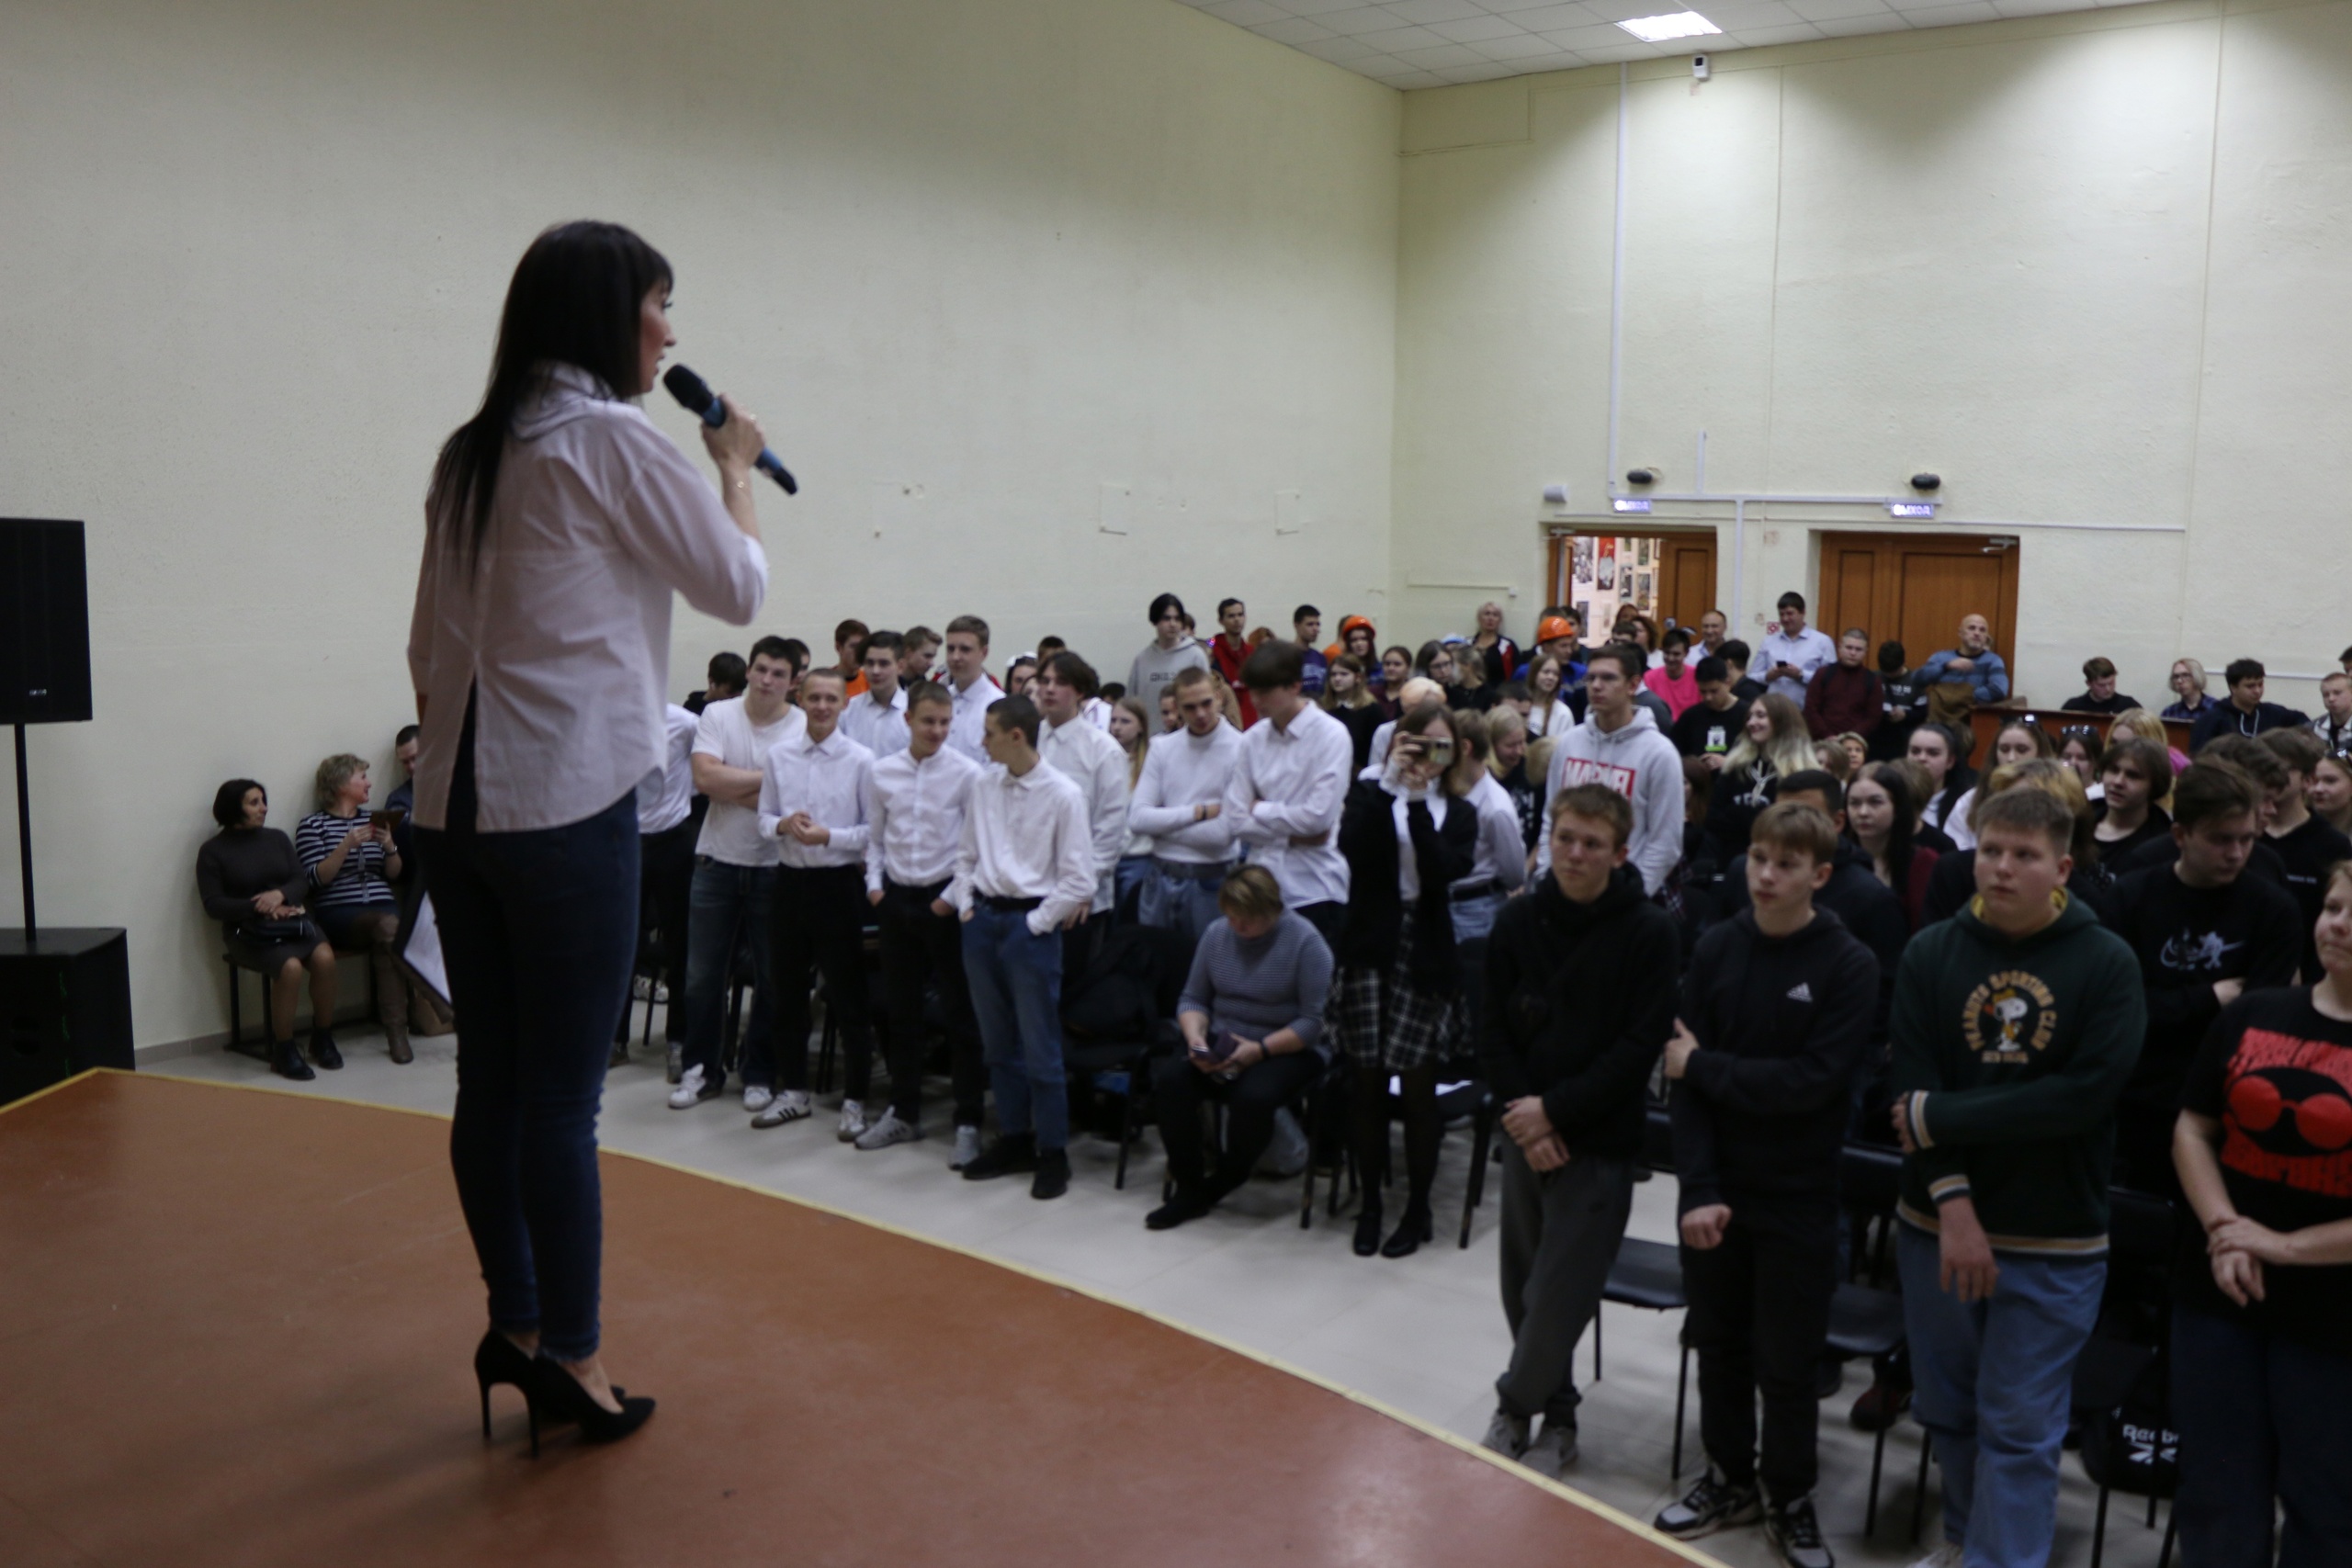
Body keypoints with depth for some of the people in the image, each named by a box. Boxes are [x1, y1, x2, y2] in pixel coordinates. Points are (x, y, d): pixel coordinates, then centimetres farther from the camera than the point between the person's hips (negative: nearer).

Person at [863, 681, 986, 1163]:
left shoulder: (967, 773, -8)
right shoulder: (881, 772, 4)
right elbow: (874, 836, 13)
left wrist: (955, 896, -11)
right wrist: (874, 883, 1)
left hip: (945, 899, -4)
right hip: (897, 897, 4)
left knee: (960, 1012, 1)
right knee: (899, 1009, 13)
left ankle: (968, 1122, 9)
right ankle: (903, 1113, 27)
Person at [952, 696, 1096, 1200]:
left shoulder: (1062, 795, -10)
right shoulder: (983, 786, 5)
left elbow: (1078, 880, -9)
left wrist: (1035, 923, -11)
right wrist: (966, 904, 5)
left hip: (1030, 922, -6)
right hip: (983, 918, 6)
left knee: (1040, 1046, -1)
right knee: (997, 1041, 14)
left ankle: (1053, 1153, 10)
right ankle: (1013, 1139, 27)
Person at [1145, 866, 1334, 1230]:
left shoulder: (1305, 941, -11)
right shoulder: (1217, 934, 5)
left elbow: (1315, 1022, -14)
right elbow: (1192, 998, 11)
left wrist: (1259, 1050, -21)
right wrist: (1196, 1040, -9)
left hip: (1287, 1049, -5)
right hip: (1222, 1044, 5)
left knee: (1253, 1095, -35)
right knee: (1170, 1077, -24)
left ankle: (1223, 1183, -4)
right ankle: (1190, 1188, -10)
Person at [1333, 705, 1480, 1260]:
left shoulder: (1459, 813, 9)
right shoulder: (1370, 795, 6)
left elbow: (1442, 871, -11)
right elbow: (1352, 846, -16)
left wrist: (1418, 801, -14)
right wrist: (1390, 779, -18)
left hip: (1426, 957, 0)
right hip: (1369, 949, 0)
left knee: (1417, 1085, 0)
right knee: (1368, 1080, 3)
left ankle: (1418, 1209, 14)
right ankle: (1370, 1203, 17)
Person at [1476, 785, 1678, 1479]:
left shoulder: (1651, 934, -10)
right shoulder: (1518, 920, 1)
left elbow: (1640, 1049, -13)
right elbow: (1492, 1031, 3)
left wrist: (1555, 1111, -15)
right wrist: (1522, 1116, -8)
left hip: (1599, 1143, -4)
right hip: (1523, 1134, 4)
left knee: (1559, 1293, -3)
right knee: (1522, 1289, 12)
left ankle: (1517, 1406, 19)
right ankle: (1554, 1416, 32)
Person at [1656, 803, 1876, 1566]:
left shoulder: (1850, 966, -11)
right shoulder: (1716, 948, -2)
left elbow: (1813, 1082, -19)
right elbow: (1685, 1075, -5)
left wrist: (1704, 1065, -13)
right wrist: (1698, 1188, -13)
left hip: (1798, 1198, -3)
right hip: (1714, 1188, 3)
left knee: (1786, 1363, 8)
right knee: (1719, 1344, 15)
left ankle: (1790, 1502, 28)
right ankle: (1730, 1479, 34)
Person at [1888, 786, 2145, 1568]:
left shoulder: (2107, 962, -7)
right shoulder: (1930, 953, -1)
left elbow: (2084, 1096, -18)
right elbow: (1912, 1089, -8)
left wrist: (1940, 1117, -16)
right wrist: (1952, 1202, -18)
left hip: (2054, 1242, -3)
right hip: (1936, 1226, 3)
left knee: (2021, 1430, 2)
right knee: (1948, 1411, 17)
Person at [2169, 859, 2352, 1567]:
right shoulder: (2252, 1016, 2)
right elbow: (2193, 1126, 7)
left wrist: (2285, 1246, -14)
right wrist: (2222, 1227, -6)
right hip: (2218, 1291, 3)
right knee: (2217, 1491, 16)